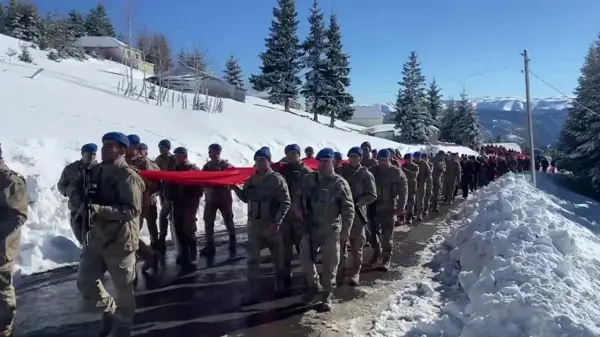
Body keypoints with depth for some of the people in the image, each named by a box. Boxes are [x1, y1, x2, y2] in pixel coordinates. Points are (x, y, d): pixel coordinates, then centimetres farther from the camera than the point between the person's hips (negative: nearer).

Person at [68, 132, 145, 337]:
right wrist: (80, 198, -9)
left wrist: (99, 209, -31)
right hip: (96, 237, 7)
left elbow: (132, 210, -25)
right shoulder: (96, 171, 6)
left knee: (123, 288, 8)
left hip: (120, 241, -7)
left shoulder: (128, 176, -17)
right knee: (85, 282, 14)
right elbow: (72, 187, 14)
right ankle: (109, 310, 39)